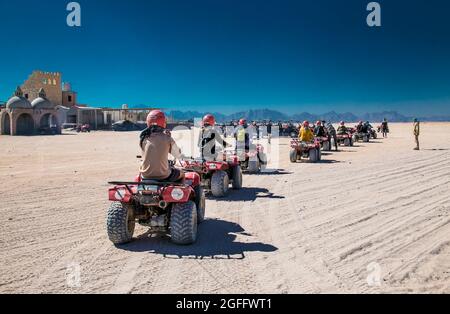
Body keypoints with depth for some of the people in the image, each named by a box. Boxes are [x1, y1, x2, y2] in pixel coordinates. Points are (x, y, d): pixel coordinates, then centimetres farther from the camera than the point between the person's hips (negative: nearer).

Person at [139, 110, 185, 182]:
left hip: (145, 176, 3)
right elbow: (179, 156, 2)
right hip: (163, 176, -3)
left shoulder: (144, 138, -4)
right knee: (181, 174, 24)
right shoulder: (167, 138, -10)